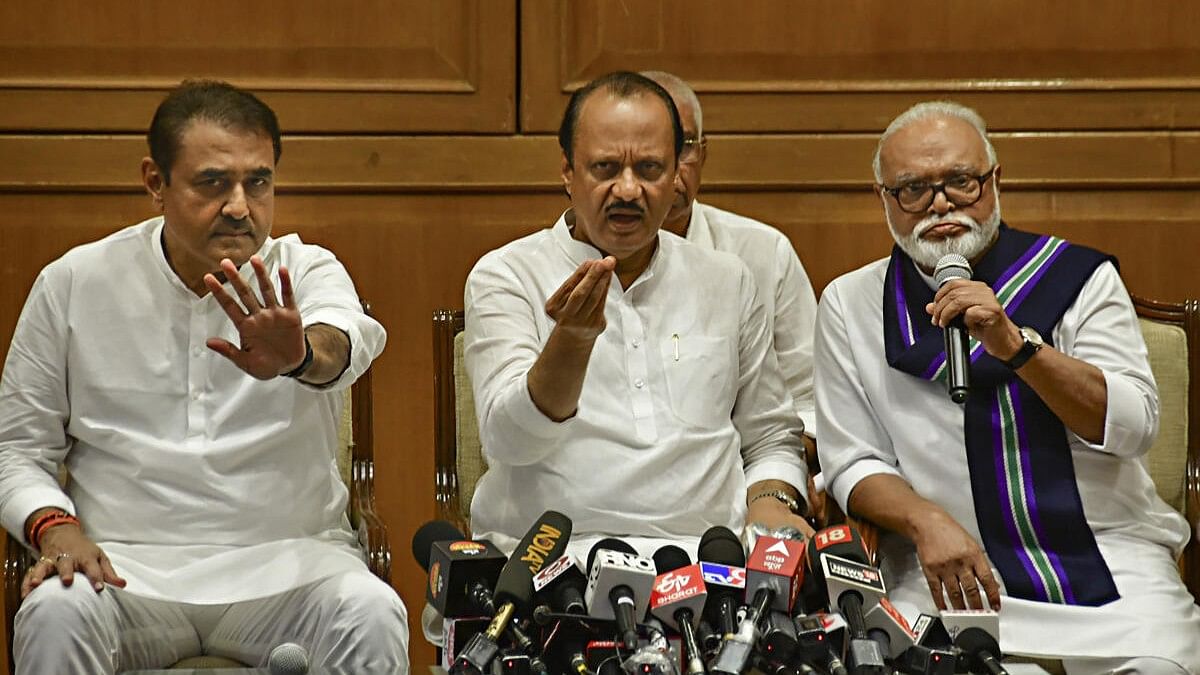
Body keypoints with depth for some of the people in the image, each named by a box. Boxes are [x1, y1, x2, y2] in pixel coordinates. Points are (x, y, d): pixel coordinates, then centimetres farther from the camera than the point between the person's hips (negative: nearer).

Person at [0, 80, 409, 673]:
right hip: (129, 563, 0)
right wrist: (55, 528, -10)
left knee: (374, 617, -29)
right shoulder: (73, 283, 5)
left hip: (287, 558, 0)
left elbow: (344, 345, -24)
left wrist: (299, 355, -50)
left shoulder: (306, 273, 1)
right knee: (55, 613, -32)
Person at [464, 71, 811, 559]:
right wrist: (572, 339, -23)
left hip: (711, 556, 4)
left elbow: (770, 437, 27)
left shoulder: (726, 281, 19)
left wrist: (771, 504, 5)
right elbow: (510, 440, -7)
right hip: (556, 555, -3)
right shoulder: (505, 277, 7)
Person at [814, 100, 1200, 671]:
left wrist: (1015, 345, -17)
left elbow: (1132, 425, -5)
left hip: (1107, 556, 0)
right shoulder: (849, 304, 10)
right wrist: (927, 521, -15)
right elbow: (853, 462, 5)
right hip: (953, 573, 0)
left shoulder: (1079, 278, 6)